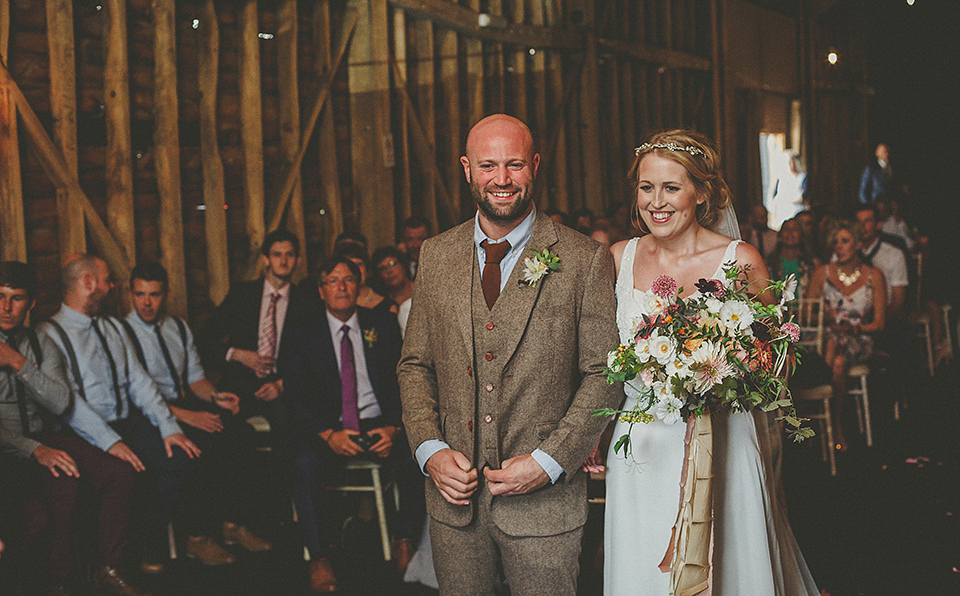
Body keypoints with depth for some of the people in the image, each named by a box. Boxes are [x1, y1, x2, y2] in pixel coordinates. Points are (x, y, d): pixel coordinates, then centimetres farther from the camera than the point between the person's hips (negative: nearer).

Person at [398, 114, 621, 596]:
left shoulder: (585, 260, -5)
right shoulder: (435, 256, 6)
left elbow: (603, 374, -5)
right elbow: (415, 364, 10)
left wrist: (548, 462, -13)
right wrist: (430, 449, -4)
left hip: (544, 500, -3)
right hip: (453, 495, 3)